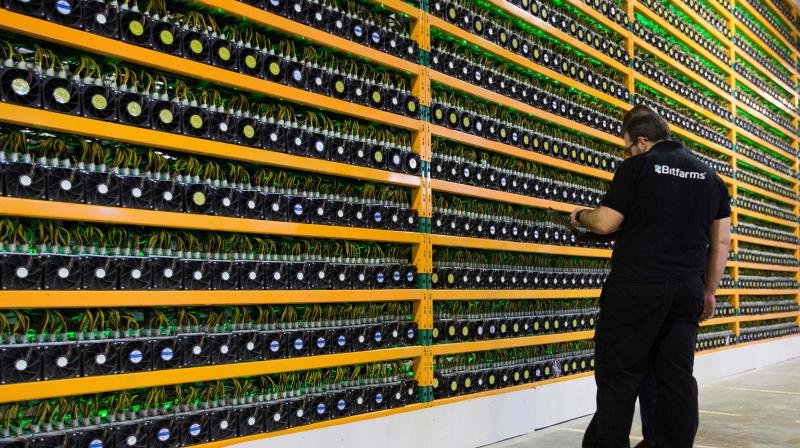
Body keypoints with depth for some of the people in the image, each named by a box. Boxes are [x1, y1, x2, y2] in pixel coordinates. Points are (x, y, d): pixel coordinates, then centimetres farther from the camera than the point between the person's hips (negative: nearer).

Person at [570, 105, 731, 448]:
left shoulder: (637, 166, -3)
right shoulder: (710, 176, 15)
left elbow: (606, 223, -6)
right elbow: (722, 241, 14)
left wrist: (580, 216, 14)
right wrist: (709, 291, 19)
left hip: (637, 288, -6)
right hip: (687, 291, 6)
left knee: (618, 375, -1)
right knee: (677, 377, 9)